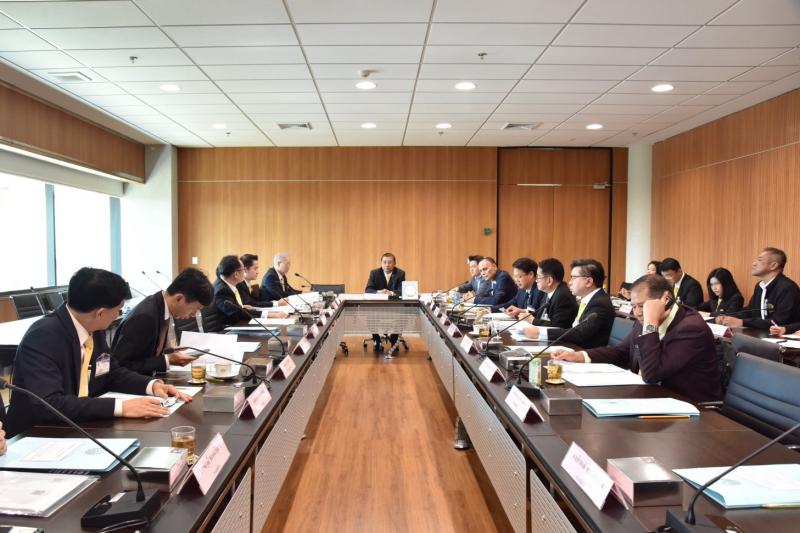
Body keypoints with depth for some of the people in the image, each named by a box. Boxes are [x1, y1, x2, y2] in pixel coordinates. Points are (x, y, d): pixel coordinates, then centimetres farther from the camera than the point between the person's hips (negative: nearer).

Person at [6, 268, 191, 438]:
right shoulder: (42, 338, -22)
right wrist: (120, 407, -34)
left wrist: (152, 384, -3)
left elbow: (113, 372, 14)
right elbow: (48, 404, -31)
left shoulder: (94, 330, 0)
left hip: (77, 428, 7)